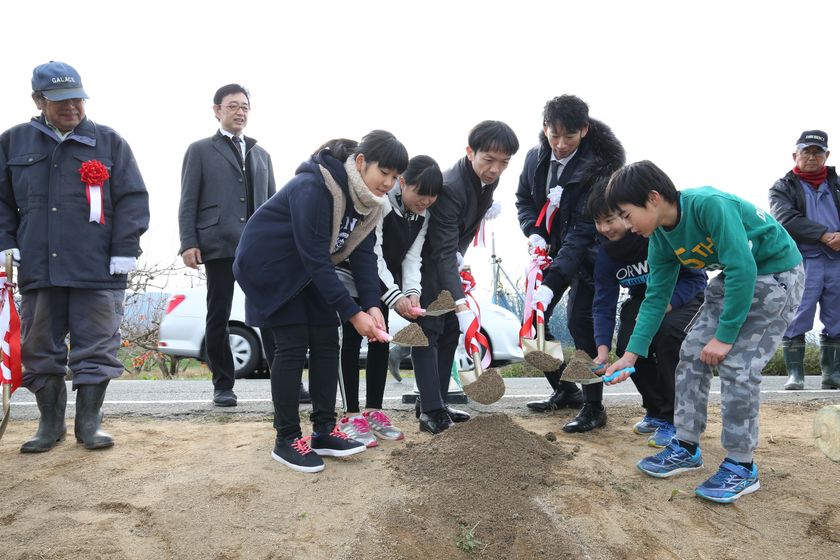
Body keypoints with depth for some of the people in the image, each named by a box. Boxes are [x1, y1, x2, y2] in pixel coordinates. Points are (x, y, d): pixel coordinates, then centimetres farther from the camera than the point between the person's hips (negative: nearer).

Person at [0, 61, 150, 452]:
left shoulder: (109, 142, 6)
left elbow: (132, 199, 3)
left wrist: (124, 252, -5)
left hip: (98, 272, -2)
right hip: (37, 269, 2)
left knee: (96, 350, 2)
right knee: (40, 351, 9)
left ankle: (89, 423, 15)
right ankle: (50, 424, 23)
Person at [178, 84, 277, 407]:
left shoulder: (261, 155, 23)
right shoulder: (200, 150, 10)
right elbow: (188, 201, 3)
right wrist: (189, 243, -8)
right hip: (219, 245, -3)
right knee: (218, 317, 1)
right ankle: (223, 385, 10)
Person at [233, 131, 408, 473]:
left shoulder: (368, 198, -6)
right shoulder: (314, 187, -32)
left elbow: (363, 253, -9)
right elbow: (315, 258, -33)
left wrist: (372, 305, -23)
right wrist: (353, 313, -32)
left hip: (308, 270, 8)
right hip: (268, 265, -8)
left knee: (326, 342, 2)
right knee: (293, 344, -11)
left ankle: (323, 432, 10)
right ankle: (286, 440, 0)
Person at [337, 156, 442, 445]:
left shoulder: (422, 214, -6)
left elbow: (412, 256, -7)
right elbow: (371, 254, -30)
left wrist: (412, 292, -24)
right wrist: (395, 296, -34)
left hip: (383, 277, 7)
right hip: (351, 271, -7)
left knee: (381, 340, 5)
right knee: (353, 338, -8)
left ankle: (374, 411, 12)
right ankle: (351, 417, -5)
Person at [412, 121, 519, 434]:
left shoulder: (489, 179, -8)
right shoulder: (449, 187, -33)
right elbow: (443, 253, -38)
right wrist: (461, 305, -44)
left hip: (449, 258, 9)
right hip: (423, 261, -8)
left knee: (450, 331, 9)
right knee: (429, 330, -11)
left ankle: (436, 403, 17)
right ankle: (431, 412, -8)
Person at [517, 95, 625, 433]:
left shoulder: (597, 166, -25)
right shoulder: (535, 158, -7)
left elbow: (583, 230, -31)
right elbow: (523, 197, 11)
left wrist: (551, 283, -38)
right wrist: (533, 233, -10)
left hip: (588, 254, -6)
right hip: (551, 249, 6)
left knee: (579, 321, -16)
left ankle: (593, 407, -1)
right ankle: (565, 391, 23)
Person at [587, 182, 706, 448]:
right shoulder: (606, 248, -13)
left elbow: (696, 277, -19)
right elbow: (604, 302, -12)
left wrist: (665, 306, -34)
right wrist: (603, 349, -25)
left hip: (683, 297, -4)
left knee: (669, 331, -34)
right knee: (627, 342, -22)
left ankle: (673, 419, -18)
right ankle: (655, 410, 5)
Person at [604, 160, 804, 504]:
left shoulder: (709, 205, -31)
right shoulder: (661, 241, -6)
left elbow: (743, 269, -32)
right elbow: (656, 298, 0)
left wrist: (725, 336, -26)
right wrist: (631, 355, -5)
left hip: (776, 273, -8)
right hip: (735, 276, 8)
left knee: (737, 365, -14)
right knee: (692, 353, 1)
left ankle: (741, 466, 0)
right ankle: (686, 447, 13)